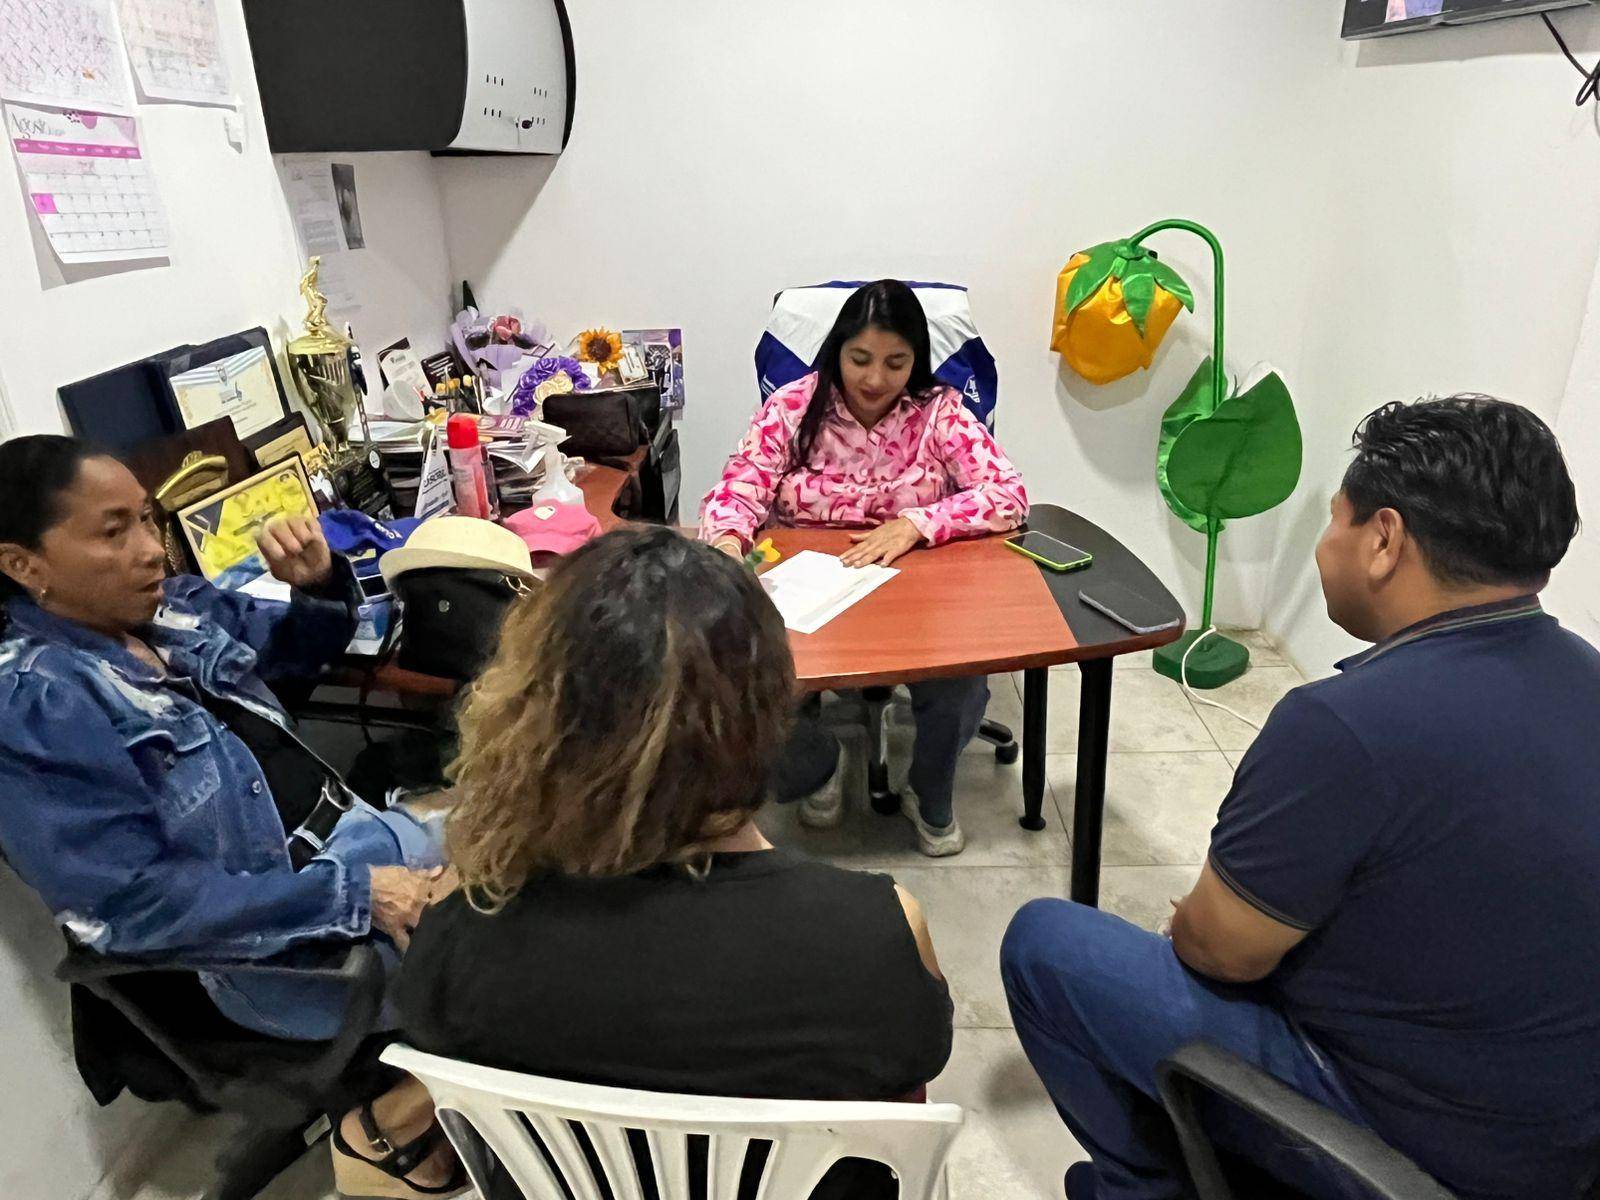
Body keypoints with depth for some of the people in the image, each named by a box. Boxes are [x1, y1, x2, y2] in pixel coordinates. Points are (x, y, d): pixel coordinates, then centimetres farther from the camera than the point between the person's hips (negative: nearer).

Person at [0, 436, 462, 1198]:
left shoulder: (171, 606, 2)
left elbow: (304, 650, 17)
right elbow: (136, 904, -22)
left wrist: (319, 583, -7)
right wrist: (355, 896, -25)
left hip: (352, 831, 8)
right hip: (265, 935, -8)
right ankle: (392, 1122, 11)